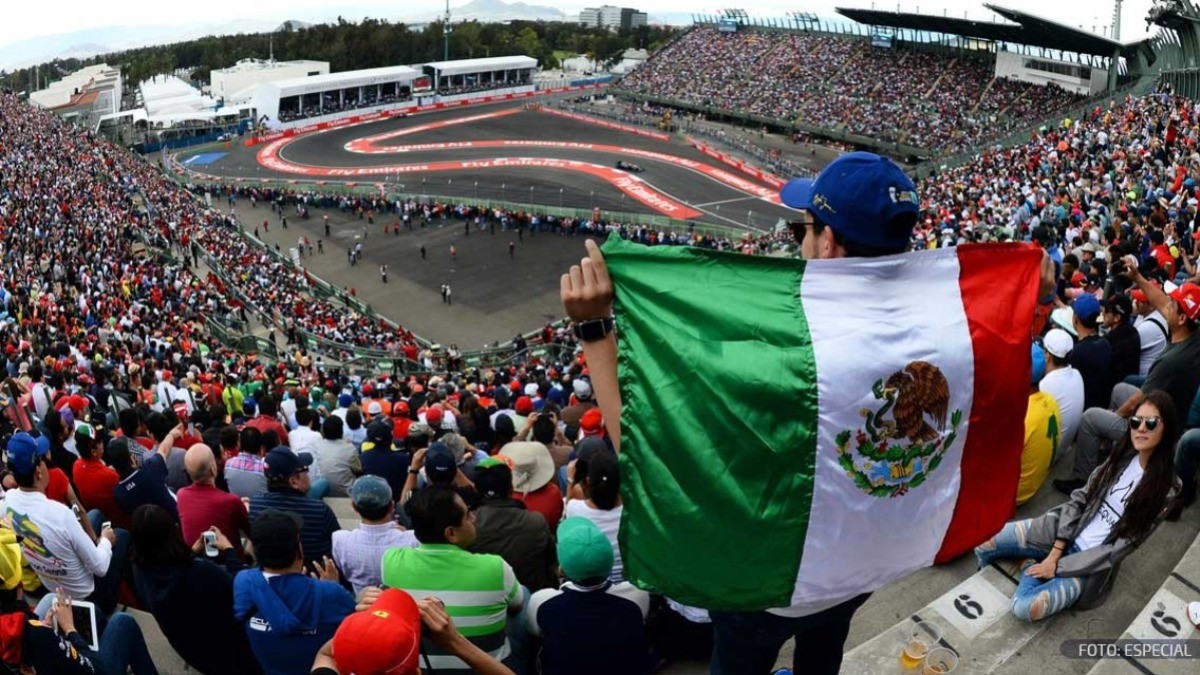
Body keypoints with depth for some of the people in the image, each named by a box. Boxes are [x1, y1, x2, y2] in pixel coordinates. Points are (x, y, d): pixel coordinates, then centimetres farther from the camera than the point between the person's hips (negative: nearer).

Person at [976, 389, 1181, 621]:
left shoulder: (1164, 489, -18)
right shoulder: (1122, 455, -1)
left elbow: (1121, 546, -17)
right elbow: (1080, 498, 1)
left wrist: (1058, 566, -15)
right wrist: (1055, 551, -11)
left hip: (1090, 562, -5)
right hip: (1063, 533, 5)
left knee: (1025, 608, -27)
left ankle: (1030, 569, 2)